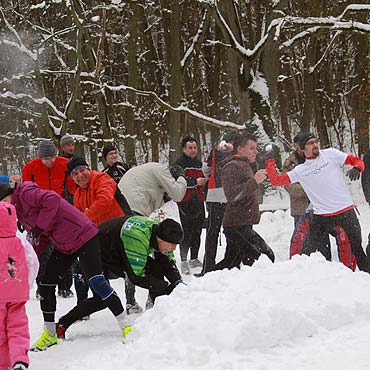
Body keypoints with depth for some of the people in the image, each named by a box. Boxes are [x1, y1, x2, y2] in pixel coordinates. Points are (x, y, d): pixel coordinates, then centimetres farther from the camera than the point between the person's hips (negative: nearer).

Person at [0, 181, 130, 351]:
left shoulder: (25, 194, -17)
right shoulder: (19, 211, 12)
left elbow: (52, 199, -33)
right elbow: (43, 238, 14)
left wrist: (39, 227, -28)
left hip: (83, 236, -10)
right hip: (63, 246, 10)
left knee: (96, 282, -15)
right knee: (46, 285, 7)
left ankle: (125, 325, -6)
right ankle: (50, 333, 20)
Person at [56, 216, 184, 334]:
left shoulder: (160, 231, -15)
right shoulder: (138, 237, -41)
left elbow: (168, 263, -3)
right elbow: (136, 276, -38)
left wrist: (178, 282, -21)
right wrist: (167, 288, -34)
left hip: (118, 255, 8)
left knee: (157, 268, -10)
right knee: (102, 299, -22)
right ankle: (62, 325, -6)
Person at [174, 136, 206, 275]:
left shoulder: (199, 163, 20)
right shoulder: (179, 163, -4)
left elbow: (203, 179, 32)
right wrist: (195, 182, -19)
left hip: (198, 202, 7)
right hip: (186, 203, -7)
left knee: (197, 231, 11)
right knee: (187, 232, -12)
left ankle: (194, 258, 20)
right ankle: (184, 261, -12)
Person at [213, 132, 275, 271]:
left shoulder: (244, 165, 23)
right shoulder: (232, 166, -12)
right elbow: (232, 195, -26)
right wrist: (254, 181, -24)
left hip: (241, 225, 11)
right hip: (238, 226, -11)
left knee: (231, 262, 13)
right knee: (266, 256, -18)